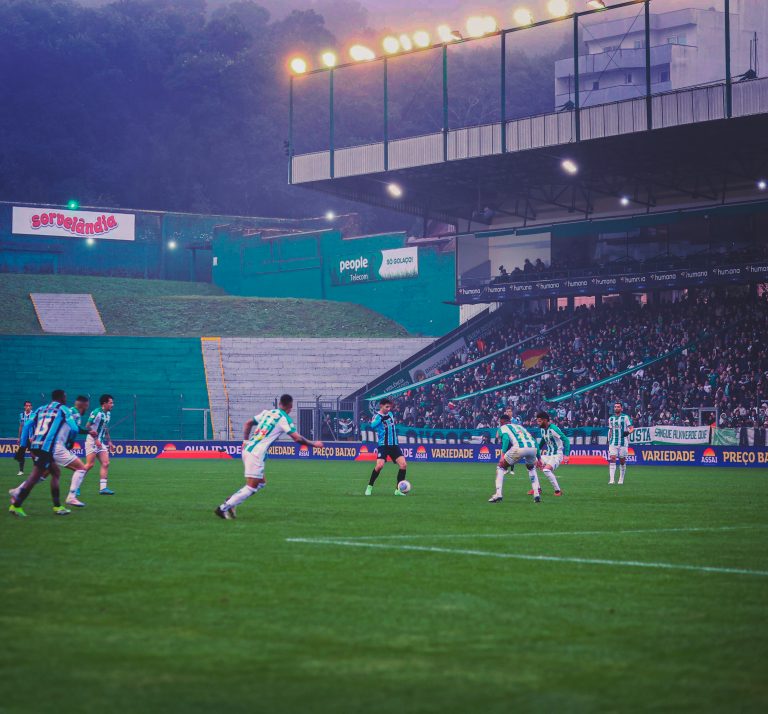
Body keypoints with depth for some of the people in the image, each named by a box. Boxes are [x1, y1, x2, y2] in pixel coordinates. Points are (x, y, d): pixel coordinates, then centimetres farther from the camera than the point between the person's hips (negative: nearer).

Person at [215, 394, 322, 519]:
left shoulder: (267, 412, 15)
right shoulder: (284, 419, -6)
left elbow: (248, 424, 21)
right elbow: (297, 438, -10)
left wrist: (246, 441, 21)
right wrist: (313, 444, 3)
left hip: (247, 449, 8)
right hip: (256, 455, -8)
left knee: (261, 483, 19)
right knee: (251, 488, -4)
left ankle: (231, 501, 9)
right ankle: (223, 508, -8)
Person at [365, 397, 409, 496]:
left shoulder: (390, 414, 10)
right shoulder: (377, 416, -11)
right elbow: (372, 425, -35)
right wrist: (382, 418, -40)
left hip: (394, 445, 6)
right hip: (383, 445, -6)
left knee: (403, 464, -9)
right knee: (379, 465, -22)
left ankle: (398, 490, 1)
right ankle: (369, 487, -3)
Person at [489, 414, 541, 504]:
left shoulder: (503, 427, 20)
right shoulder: (520, 426, 36)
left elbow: (506, 438, -1)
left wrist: (503, 454, -6)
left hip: (519, 447, -5)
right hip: (533, 447, 5)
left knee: (500, 467, 18)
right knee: (531, 468, 36)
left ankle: (498, 494, 6)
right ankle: (537, 494, 23)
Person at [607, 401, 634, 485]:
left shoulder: (626, 417, -1)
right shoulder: (611, 418, 13)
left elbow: (632, 428, -5)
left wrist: (628, 432, -26)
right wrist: (609, 441, 18)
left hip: (623, 443, -3)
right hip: (613, 443, 3)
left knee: (622, 461, 4)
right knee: (612, 460, -11)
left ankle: (621, 479, 17)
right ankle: (612, 479, -16)